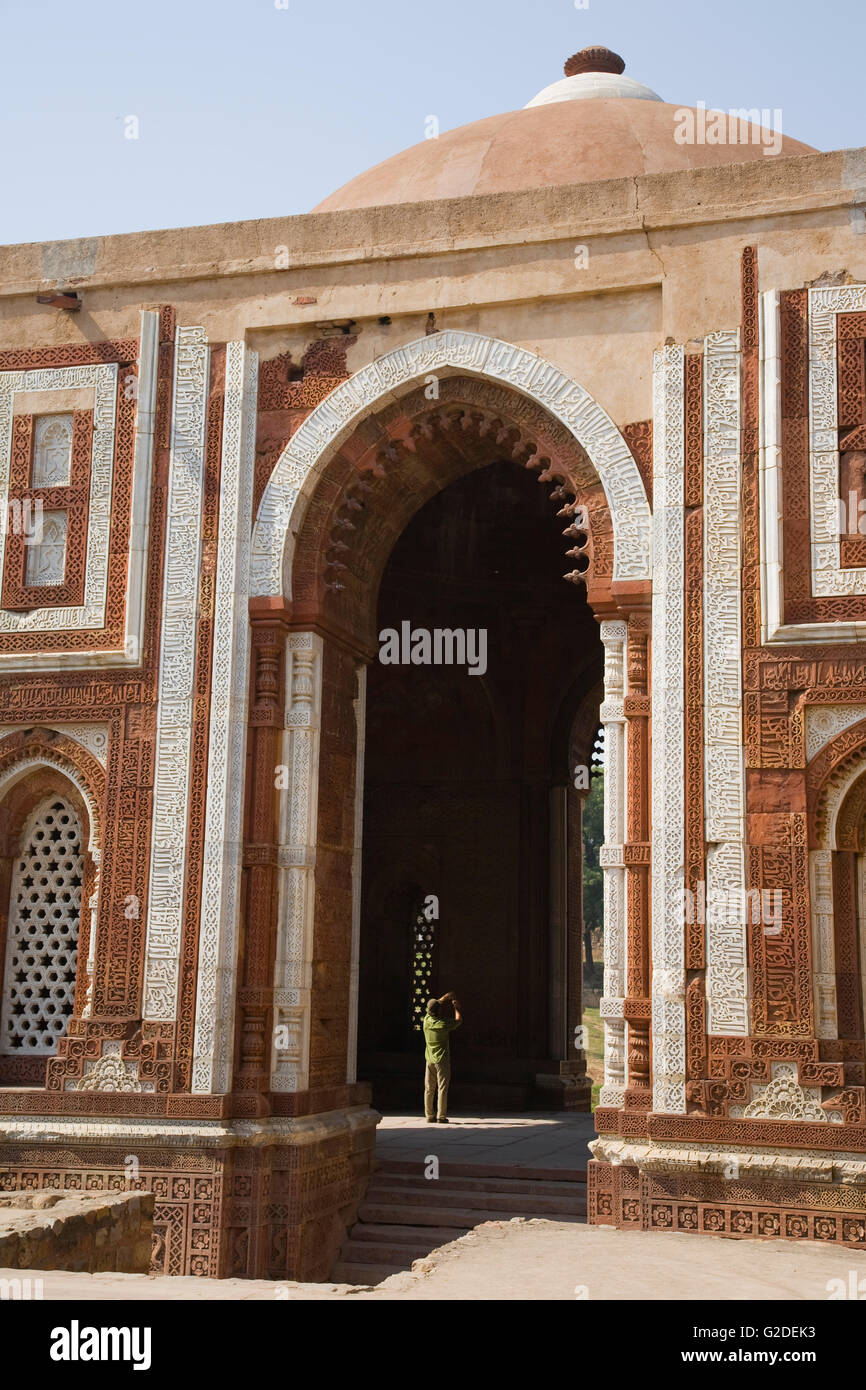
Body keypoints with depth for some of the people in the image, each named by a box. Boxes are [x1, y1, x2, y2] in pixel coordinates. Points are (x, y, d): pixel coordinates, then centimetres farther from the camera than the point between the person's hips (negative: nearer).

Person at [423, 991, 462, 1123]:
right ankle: (441, 1116, -6)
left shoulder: (427, 1020, -1)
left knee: (429, 1089, 7)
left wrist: (447, 996, 20)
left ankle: (429, 1116, 7)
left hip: (429, 1060, 5)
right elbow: (459, 1020, 3)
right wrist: (456, 1007, 16)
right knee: (442, 1088, -3)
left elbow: (436, 1003, 17)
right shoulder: (444, 1024, -15)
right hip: (442, 1060, -5)